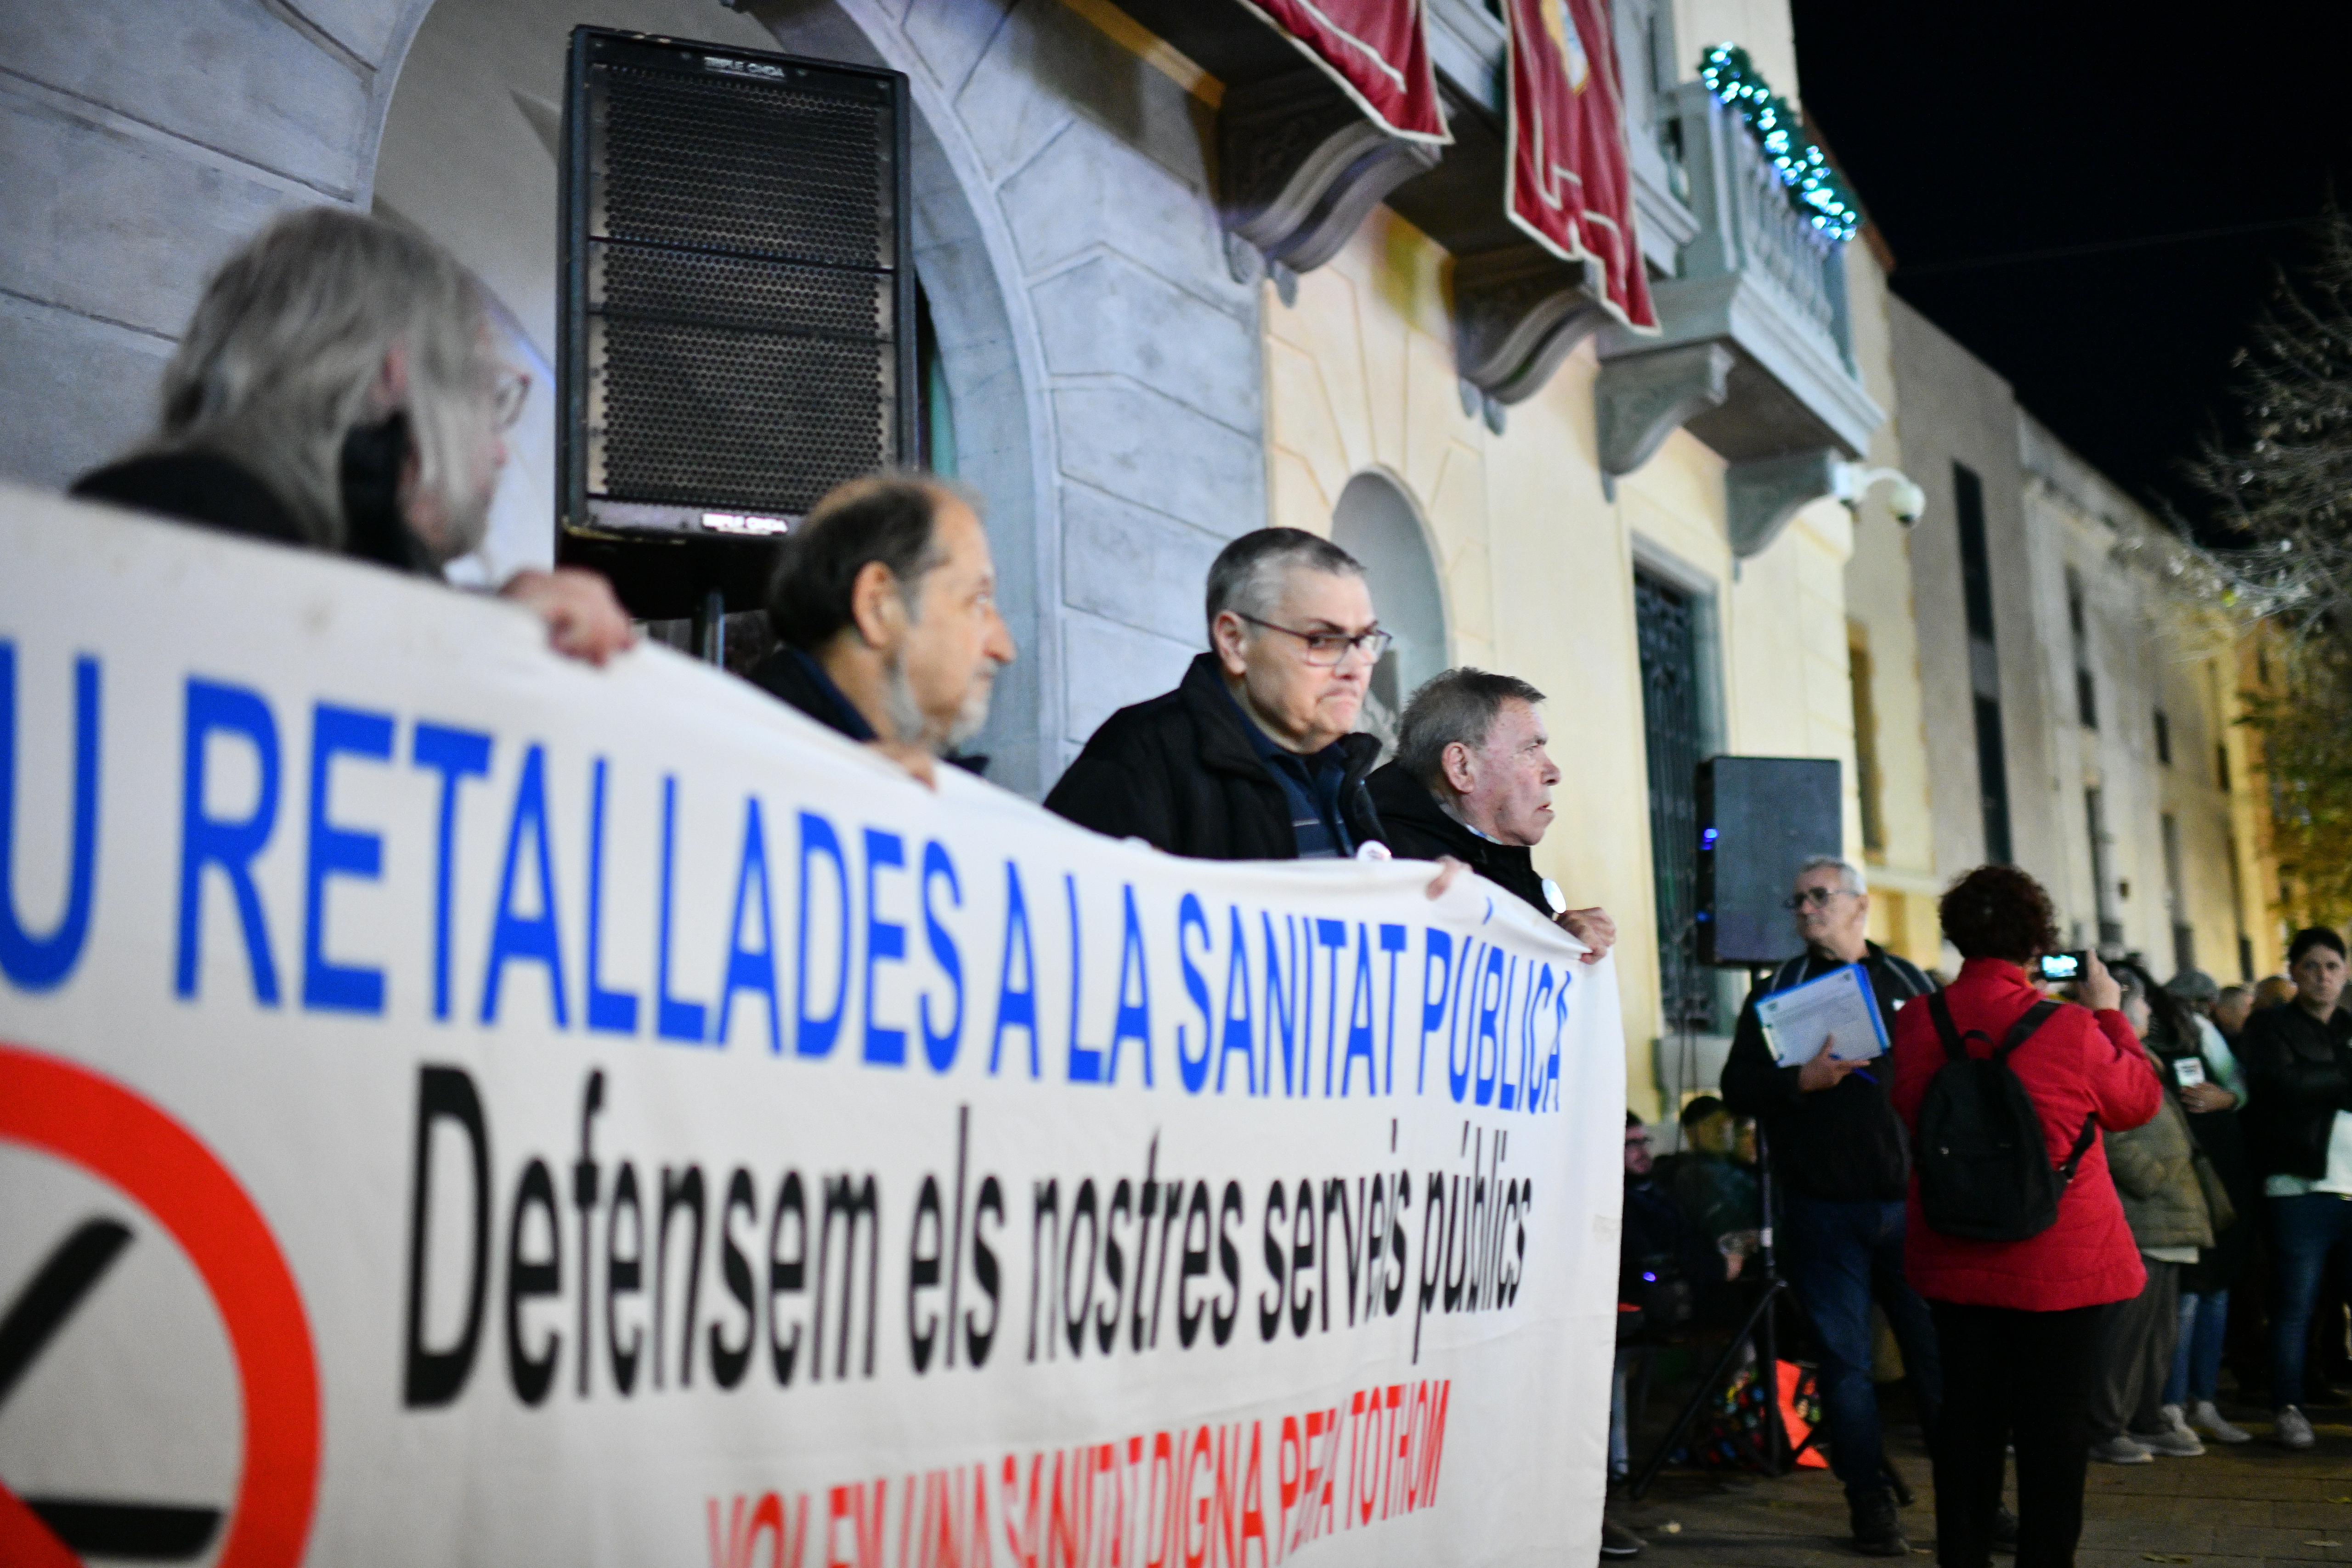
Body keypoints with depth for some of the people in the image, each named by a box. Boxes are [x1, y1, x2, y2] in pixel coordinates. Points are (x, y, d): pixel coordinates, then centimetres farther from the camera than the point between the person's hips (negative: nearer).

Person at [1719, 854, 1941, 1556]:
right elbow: (1739, 1087, 2)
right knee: (1845, 1358, 2)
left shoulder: (1910, 982, 12)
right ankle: (1869, 1501, 11)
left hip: (1910, 1201, 0)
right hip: (1824, 1209, 0)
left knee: (1940, 1348, 0)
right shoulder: (1778, 992, 9)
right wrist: (1801, 1081, -16)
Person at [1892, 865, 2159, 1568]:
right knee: (2055, 1422, 7)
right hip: (2060, 1259, -4)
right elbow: (2140, 1101, 1)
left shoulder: (1916, 1023, -8)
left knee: (1967, 1413, 14)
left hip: (1956, 1261, 4)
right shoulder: (2071, 1029, -17)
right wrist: (2110, 1014, 13)